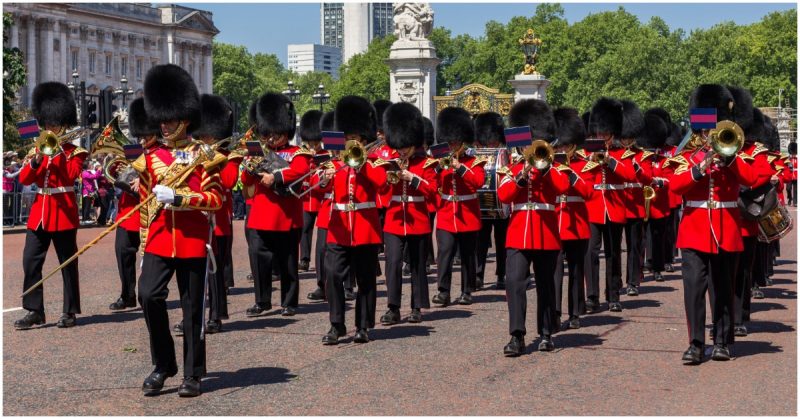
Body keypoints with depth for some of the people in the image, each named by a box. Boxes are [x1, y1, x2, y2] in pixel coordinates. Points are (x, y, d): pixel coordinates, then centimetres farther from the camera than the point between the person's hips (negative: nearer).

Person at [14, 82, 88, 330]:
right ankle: (35, 311, 5)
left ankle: (69, 312, 10)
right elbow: (24, 179, 3)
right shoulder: (38, 148, 13)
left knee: (68, 263, 2)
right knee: (30, 262, -2)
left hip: (64, 211, -4)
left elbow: (72, 175, -18)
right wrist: (33, 162, -15)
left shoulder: (73, 151, 1)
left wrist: (58, 150, -16)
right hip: (40, 211, 5)